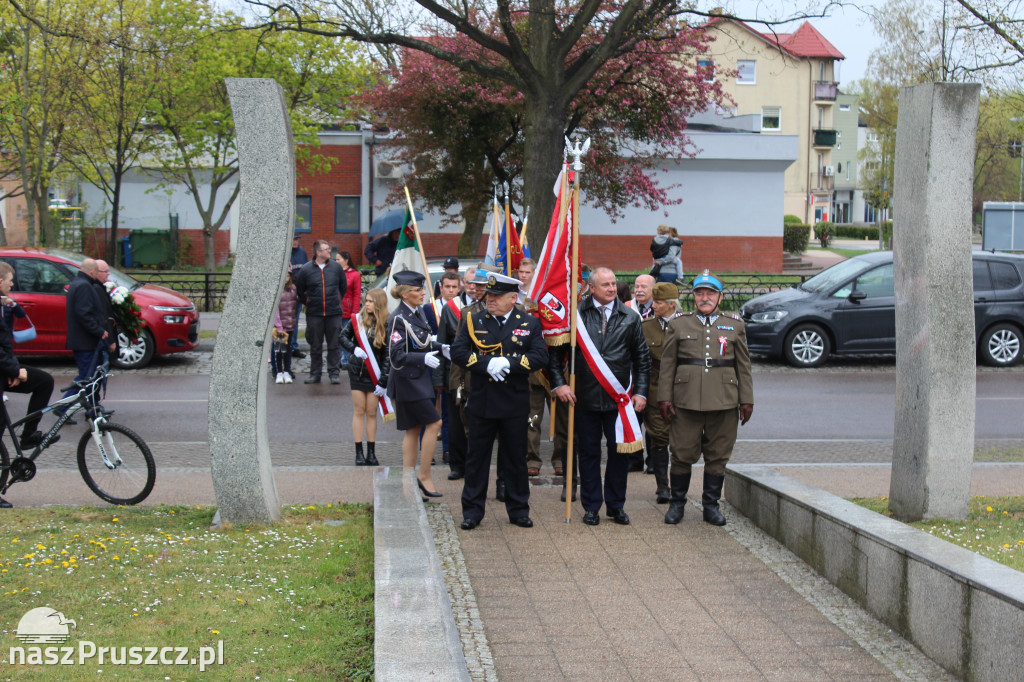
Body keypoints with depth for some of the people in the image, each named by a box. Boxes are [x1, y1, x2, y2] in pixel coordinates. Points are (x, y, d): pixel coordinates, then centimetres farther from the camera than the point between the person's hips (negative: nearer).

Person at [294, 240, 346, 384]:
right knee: (315, 346, 6)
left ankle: (334, 373, 10)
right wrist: (308, 303, 9)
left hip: (334, 313, 1)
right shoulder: (306, 269, -3)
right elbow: (299, 291, 9)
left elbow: (343, 287, 17)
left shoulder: (336, 267, 3)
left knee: (334, 345, 2)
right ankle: (315, 373, 15)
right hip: (314, 314, -1)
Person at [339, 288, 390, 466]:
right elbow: (343, 336, 10)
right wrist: (354, 348, -10)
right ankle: (359, 453, 7)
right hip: (357, 371, 1)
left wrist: (383, 382, -10)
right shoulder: (357, 319, -2)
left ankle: (371, 453, 12)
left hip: (374, 373, -1)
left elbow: (387, 356, -7)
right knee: (359, 411, 3)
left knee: (371, 413, 5)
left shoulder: (386, 325, -8)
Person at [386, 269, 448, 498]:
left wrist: (440, 347, 4)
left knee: (413, 430, 10)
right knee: (434, 423, -10)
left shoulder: (418, 313, 9)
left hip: (420, 378, 9)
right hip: (407, 380, -9)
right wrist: (423, 358, -29)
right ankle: (424, 476, -1)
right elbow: (397, 355, -20)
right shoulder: (398, 319, -17)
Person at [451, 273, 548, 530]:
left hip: (515, 403, 0)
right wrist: (487, 363, -19)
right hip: (481, 401, 0)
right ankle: (472, 511, 14)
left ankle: (518, 509, 20)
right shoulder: (473, 321, 4)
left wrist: (508, 363, -20)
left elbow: (540, 356, -7)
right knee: (477, 457, 6)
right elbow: (457, 352, -5)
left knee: (516, 458, 9)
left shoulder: (530, 323, 2)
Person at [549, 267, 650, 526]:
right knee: (589, 452, 7)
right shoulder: (577, 315, -1)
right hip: (586, 396, -1)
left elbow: (642, 358, 9)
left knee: (620, 451, 5)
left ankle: (616, 505, 20)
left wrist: (641, 392, 2)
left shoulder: (630, 318, 5)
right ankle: (591, 506, 17)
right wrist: (559, 383, -6)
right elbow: (556, 352, 4)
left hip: (619, 398, 1)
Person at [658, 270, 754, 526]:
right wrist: (664, 397, -1)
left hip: (724, 403, 1)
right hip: (686, 400, -1)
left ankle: (711, 505, 18)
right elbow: (667, 364, 6)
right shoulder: (679, 324, 7)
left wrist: (746, 400, 5)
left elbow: (744, 365, 10)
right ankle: (677, 503, 16)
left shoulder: (735, 325, 10)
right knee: (682, 454, 2)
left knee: (718, 456, 6)